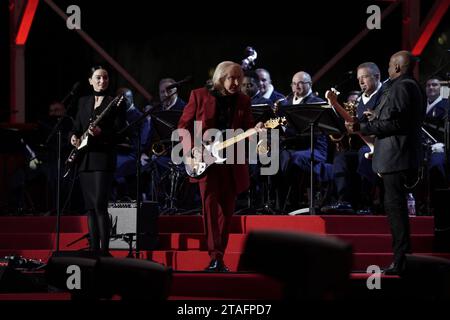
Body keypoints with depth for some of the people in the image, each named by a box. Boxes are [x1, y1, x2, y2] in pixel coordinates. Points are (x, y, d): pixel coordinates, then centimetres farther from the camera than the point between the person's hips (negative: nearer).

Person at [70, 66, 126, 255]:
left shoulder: (115, 103, 1)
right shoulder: (83, 102, 17)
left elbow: (120, 131, -5)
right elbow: (77, 127, 19)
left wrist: (101, 132, -21)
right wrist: (74, 136, -2)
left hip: (104, 159, -6)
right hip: (85, 159, 6)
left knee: (100, 205, -14)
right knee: (90, 207, 7)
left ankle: (104, 250, -14)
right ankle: (93, 248, 11)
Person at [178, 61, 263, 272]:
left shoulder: (243, 101, 10)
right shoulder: (200, 96, 0)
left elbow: (245, 129, 12)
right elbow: (183, 126, 3)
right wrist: (192, 148, -11)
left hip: (232, 163, 4)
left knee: (226, 211, 5)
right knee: (211, 206, -14)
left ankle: (219, 259, 12)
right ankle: (215, 257, -18)